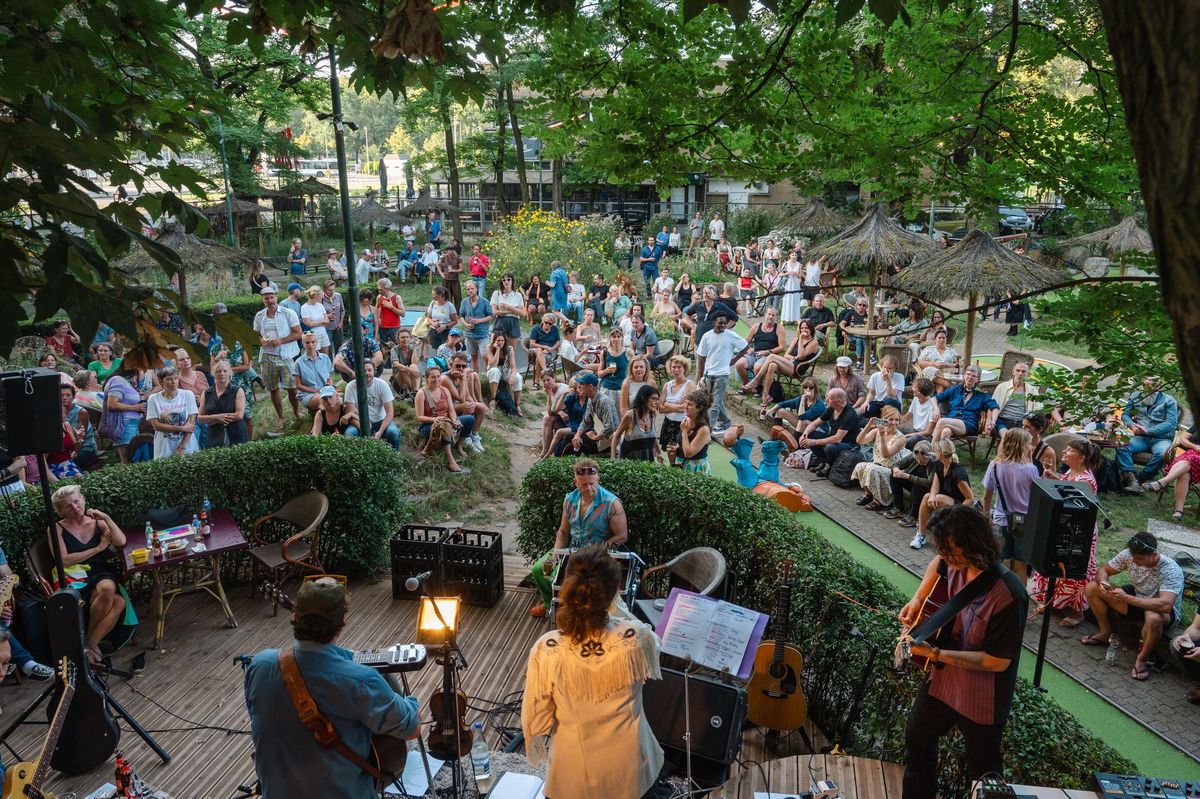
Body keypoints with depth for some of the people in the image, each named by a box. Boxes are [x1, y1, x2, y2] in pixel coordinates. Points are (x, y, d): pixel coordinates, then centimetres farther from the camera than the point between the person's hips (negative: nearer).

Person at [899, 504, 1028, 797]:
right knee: (917, 739, 25)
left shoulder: (1008, 595, -34)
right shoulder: (956, 565, -13)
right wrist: (917, 600, 0)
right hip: (942, 680, 7)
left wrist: (935, 653, -30)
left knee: (983, 768, 18)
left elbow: (998, 661, -28)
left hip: (981, 700, -7)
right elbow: (937, 564, 14)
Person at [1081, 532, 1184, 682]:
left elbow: (1165, 605, -43)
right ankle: (1106, 633, 9)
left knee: (1153, 617, -43)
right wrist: (1103, 582, -28)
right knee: (1091, 588, -8)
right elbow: (1103, 570, -3)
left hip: (1164, 612, -6)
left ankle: (1142, 659, -17)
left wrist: (1126, 598, -44)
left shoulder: (1172, 571, -31)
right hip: (1136, 599, 6)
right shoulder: (1129, 555, -17)